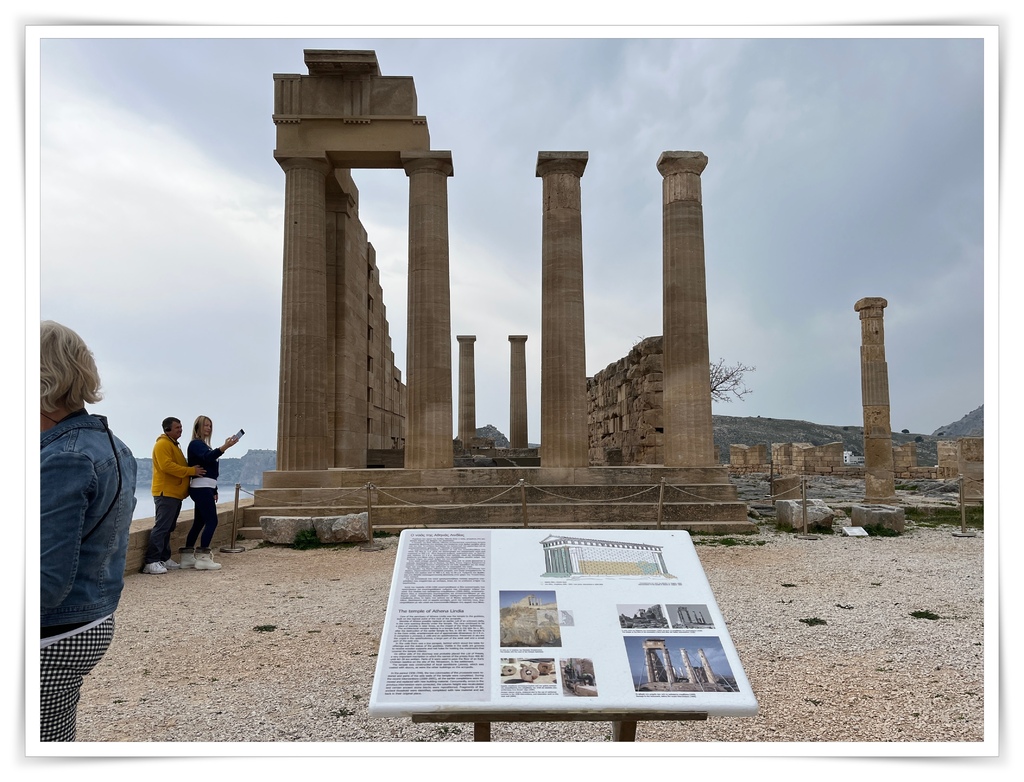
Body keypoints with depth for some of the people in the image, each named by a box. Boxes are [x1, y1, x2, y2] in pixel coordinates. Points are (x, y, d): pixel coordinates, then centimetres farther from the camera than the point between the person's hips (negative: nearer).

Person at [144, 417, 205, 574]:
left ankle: (164, 559, 18)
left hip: (175, 493, 10)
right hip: (165, 493, -10)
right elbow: (167, 466, -22)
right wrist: (191, 471, -20)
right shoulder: (163, 444, -10)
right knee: (161, 527, -11)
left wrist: (192, 470, 13)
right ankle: (151, 562, -10)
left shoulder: (174, 444, 21)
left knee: (168, 528, 12)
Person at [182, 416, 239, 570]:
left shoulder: (203, 445, 22)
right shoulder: (195, 444, -7)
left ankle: (187, 557, 14)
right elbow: (207, 457, -28)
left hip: (205, 489, 10)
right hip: (201, 488, -10)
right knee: (211, 521, -12)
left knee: (199, 523, 10)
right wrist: (224, 447, -43)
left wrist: (214, 491, 22)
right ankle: (203, 558, -12)